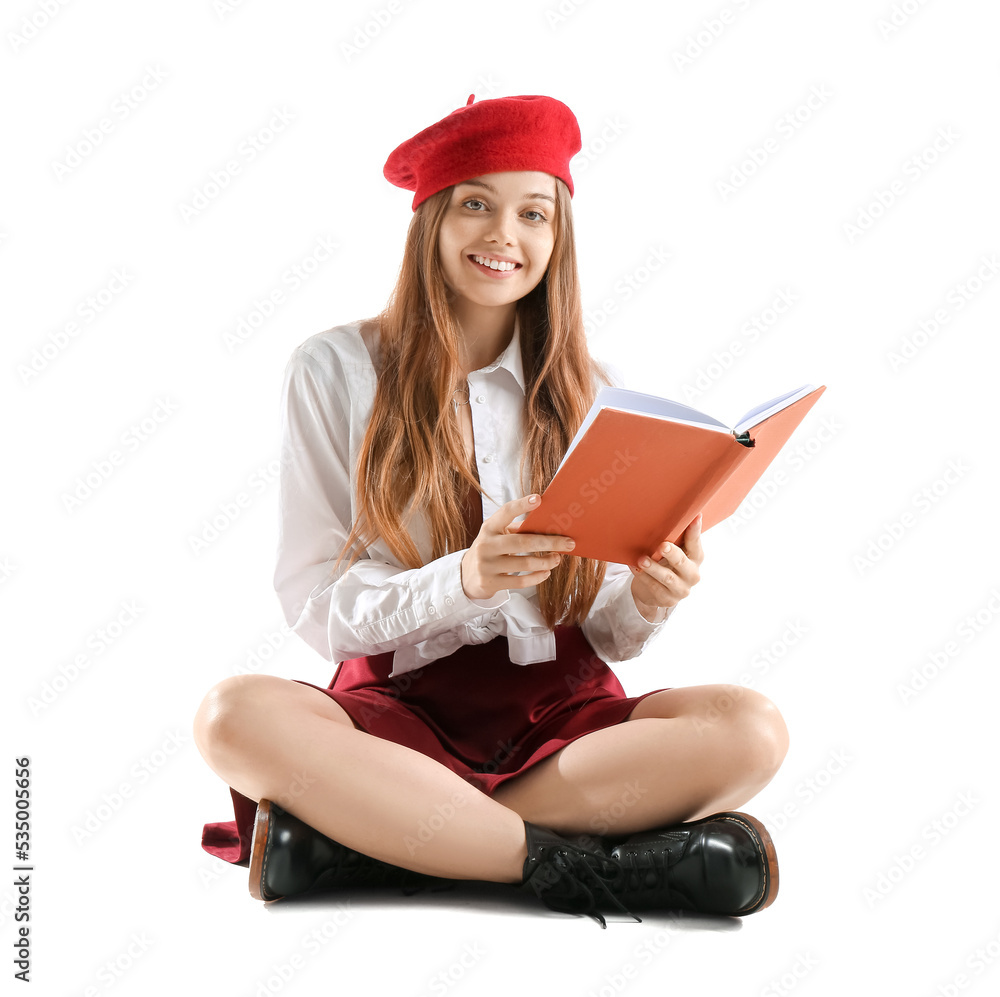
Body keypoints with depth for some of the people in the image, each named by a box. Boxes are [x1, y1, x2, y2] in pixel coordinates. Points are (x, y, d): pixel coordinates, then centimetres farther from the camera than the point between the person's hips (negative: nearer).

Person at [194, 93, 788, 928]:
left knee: (753, 729, -25)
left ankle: (367, 835, -25)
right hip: (398, 709, -2)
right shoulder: (334, 371, 1)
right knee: (235, 715, -32)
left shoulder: (593, 390, 8)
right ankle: (577, 864, -25)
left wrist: (648, 601, -15)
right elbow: (315, 605, -5)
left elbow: (610, 638, 8)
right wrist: (463, 579, -23)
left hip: (561, 713, 3)